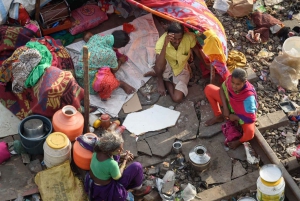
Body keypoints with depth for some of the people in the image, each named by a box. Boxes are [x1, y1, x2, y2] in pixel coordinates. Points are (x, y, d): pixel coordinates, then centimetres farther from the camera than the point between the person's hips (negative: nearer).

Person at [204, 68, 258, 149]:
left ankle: (239, 141, 6)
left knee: (249, 133, -35)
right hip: (230, 103, 5)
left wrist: (235, 117, -19)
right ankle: (218, 117, 12)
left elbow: (251, 118, -36)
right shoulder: (230, 79, -29)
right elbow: (222, 89, -5)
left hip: (243, 114, -5)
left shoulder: (248, 96, -42)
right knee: (208, 89, -9)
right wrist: (225, 108, -15)